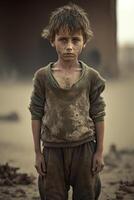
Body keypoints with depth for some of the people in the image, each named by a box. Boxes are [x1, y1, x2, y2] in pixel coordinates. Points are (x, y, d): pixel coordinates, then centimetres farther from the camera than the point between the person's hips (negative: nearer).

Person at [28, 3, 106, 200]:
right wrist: (38, 152, 0)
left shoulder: (91, 77, -3)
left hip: (84, 149, 0)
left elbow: (98, 115, 2)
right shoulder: (42, 76, -3)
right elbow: (36, 115, 1)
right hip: (52, 150, 0)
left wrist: (99, 152, 2)